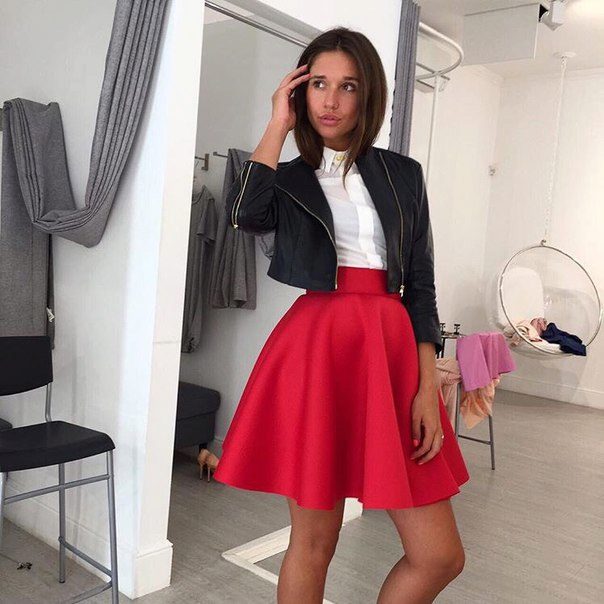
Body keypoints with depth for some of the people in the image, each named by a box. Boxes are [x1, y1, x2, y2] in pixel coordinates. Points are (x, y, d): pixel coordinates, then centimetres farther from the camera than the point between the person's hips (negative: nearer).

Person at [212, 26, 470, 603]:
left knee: (440, 555, 3)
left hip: (392, 350, 2)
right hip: (316, 349, -2)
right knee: (314, 540, 6)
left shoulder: (403, 173, 12)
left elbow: (421, 284, 7)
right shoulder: (289, 179, 10)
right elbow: (243, 213, -15)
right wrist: (278, 125, -3)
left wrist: (428, 387, -2)